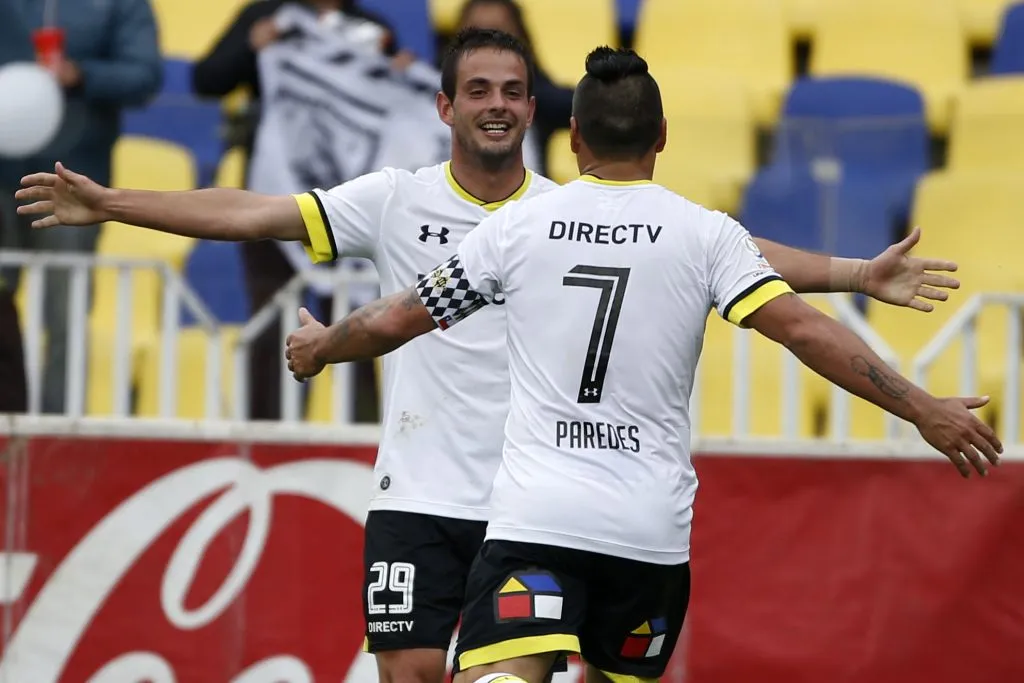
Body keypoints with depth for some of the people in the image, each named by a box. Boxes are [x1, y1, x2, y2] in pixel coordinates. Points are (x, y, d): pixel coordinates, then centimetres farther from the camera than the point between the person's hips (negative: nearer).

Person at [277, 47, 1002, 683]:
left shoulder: (518, 225, 4)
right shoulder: (705, 233, 1)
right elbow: (802, 328, -8)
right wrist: (924, 409, -3)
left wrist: (320, 348, 33)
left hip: (534, 521, -2)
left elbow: (394, 322, 12)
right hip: (651, 528, 2)